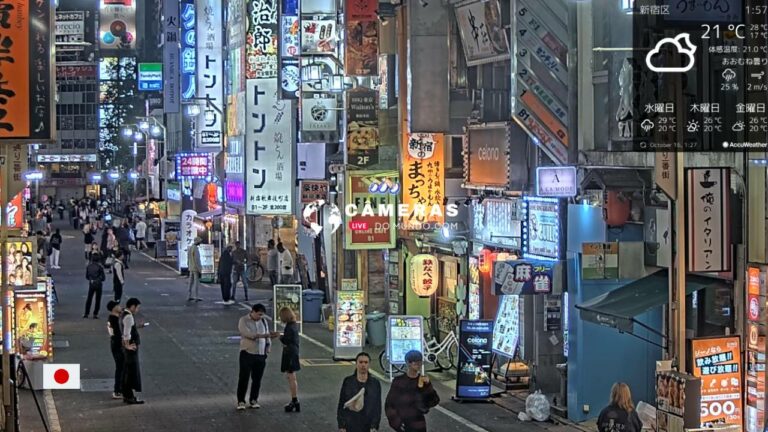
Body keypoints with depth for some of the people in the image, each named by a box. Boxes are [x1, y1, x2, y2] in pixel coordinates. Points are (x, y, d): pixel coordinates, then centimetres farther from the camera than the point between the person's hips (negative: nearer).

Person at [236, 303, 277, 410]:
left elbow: (267, 336, 15)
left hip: (261, 355, 4)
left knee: (257, 379, 5)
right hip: (247, 353, -4)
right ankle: (241, 401, 3)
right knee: (243, 378, -3)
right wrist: (263, 335, -26)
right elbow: (249, 334, -19)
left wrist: (267, 348, 2)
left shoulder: (263, 321, 10)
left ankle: (253, 400, 14)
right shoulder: (243, 321, -5)